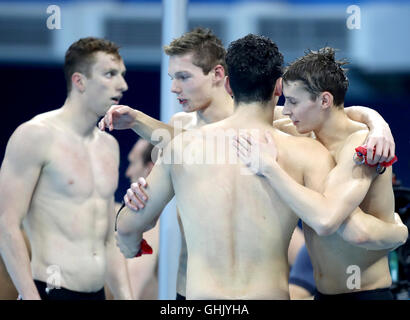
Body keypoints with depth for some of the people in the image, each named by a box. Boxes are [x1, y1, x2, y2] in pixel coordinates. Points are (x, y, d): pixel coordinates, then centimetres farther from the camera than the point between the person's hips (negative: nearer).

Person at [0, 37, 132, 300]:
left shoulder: (109, 145, 16)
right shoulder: (36, 136, -7)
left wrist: (126, 297, 11)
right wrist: (30, 296, -18)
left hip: (97, 293, 7)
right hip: (51, 291, -7)